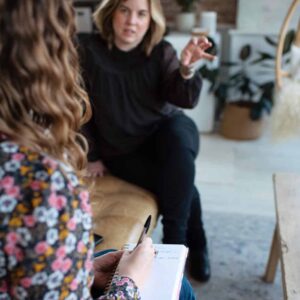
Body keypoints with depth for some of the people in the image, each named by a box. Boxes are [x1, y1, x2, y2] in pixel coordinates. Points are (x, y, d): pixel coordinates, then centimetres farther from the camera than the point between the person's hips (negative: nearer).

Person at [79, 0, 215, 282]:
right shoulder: (86, 49, -10)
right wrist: (92, 156, -4)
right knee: (181, 186, -25)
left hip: (165, 131, 2)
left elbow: (185, 100, -13)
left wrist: (186, 69, -34)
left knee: (180, 131, -34)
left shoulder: (161, 51, -4)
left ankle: (174, 241, -23)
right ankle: (195, 244, 3)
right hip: (122, 149, -2)